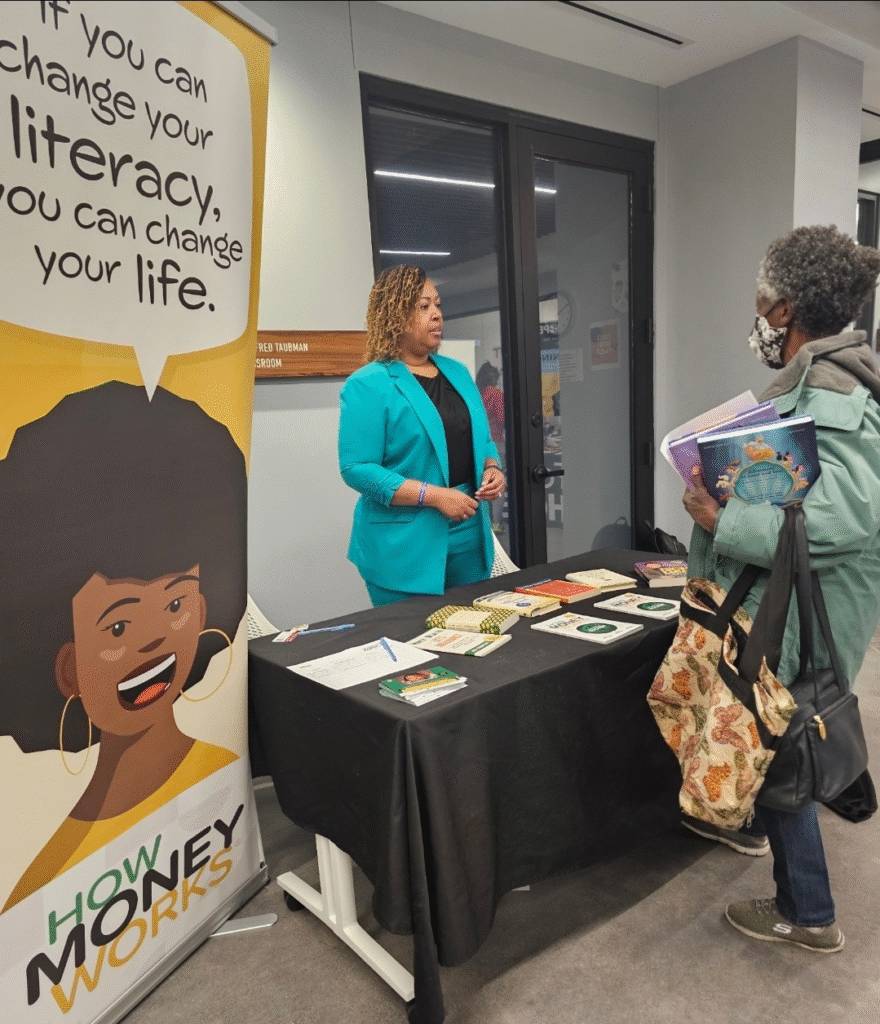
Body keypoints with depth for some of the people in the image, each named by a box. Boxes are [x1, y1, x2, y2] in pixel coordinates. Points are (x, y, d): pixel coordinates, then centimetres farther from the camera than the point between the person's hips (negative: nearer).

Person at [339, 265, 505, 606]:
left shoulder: (457, 372, 11)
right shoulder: (368, 385, -11)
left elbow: (481, 441, 19)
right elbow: (356, 468, -17)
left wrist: (492, 469, -4)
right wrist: (433, 495, -22)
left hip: (469, 539, 7)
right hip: (405, 550, -6)